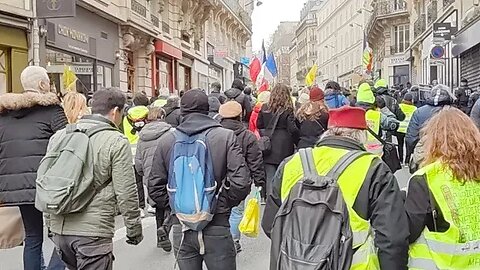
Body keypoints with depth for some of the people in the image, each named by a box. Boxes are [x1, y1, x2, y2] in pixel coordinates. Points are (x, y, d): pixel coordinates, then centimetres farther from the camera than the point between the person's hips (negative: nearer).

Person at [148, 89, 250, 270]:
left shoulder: (166, 140, 0)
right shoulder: (225, 136, -8)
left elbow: (155, 187, 1)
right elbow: (240, 182, -15)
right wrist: (224, 204, 1)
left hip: (181, 228, 3)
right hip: (216, 227, -2)